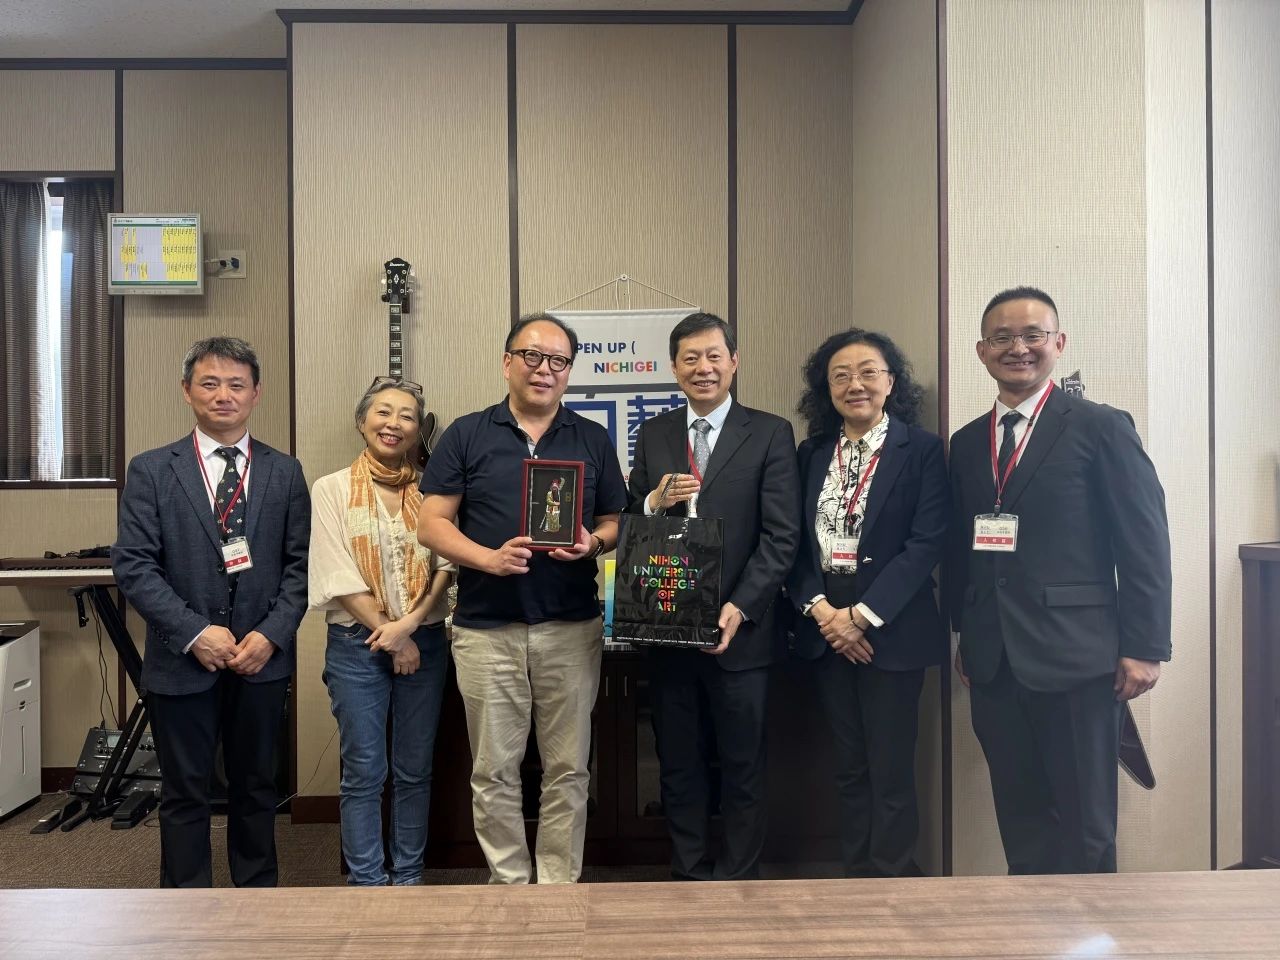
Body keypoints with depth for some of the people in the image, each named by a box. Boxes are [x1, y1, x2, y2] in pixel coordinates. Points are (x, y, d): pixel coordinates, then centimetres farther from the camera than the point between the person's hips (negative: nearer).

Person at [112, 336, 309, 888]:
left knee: (256, 787, 14)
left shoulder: (285, 473, 5)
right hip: (182, 661, -1)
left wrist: (271, 634, -10)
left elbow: (298, 565, 2)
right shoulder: (151, 471, 0)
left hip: (262, 658, 2)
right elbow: (133, 565, -6)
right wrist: (195, 633, -13)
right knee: (184, 795, 9)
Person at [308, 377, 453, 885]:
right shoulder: (332, 488, 0)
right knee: (364, 773, 3)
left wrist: (410, 623, -14)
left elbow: (447, 565, -1)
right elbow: (340, 576, -7)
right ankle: (367, 884, 17)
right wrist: (391, 637, -10)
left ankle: (408, 878, 24)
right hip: (357, 643, -2)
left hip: (425, 642, 2)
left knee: (414, 771, 10)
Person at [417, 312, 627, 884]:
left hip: (572, 627, 1)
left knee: (568, 768, 8)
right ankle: (510, 885, 25)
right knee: (494, 771, 8)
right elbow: (431, 523, 1)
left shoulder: (592, 440, 9)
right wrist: (488, 557, -16)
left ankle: (559, 885, 24)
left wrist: (592, 543, -11)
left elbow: (615, 521, 12)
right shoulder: (467, 435, 4)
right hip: (487, 628, -1)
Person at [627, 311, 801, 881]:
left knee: (743, 765, 10)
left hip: (739, 629, -3)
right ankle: (689, 874, 30)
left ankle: (737, 881, 27)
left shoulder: (770, 434, -2)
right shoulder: (652, 435, 9)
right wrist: (654, 502, -10)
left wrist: (737, 609, -17)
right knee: (678, 764, 14)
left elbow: (782, 536, -8)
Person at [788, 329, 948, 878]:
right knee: (849, 767, 13)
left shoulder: (922, 450, -4)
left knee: (891, 770, 2)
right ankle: (855, 877, 27)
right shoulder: (812, 455, 10)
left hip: (890, 629, -4)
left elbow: (927, 543, -11)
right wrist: (819, 609, -9)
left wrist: (862, 616, -15)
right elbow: (796, 543, 6)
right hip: (825, 629, 4)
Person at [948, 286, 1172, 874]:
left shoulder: (1101, 427, -2)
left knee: (1084, 822, 6)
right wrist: (964, 636, 13)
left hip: (1073, 656, -4)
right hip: (992, 663, 5)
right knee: (1019, 818, 12)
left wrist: (1144, 647, -8)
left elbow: (1144, 544, -5)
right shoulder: (966, 443, 12)